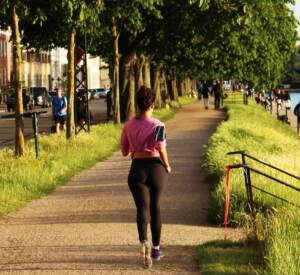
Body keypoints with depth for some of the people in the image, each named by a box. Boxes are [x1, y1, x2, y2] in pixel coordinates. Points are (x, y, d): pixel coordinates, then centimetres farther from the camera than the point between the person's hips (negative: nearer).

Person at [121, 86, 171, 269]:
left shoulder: (129, 125, 4)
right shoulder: (157, 125, -8)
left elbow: (124, 151, 10)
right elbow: (161, 147, -21)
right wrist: (167, 166, -6)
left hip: (137, 168, 1)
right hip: (155, 167, -1)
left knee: (142, 207, -3)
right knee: (155, 207, 13)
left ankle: (144, 242, -29)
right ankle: (156, 248, 22)